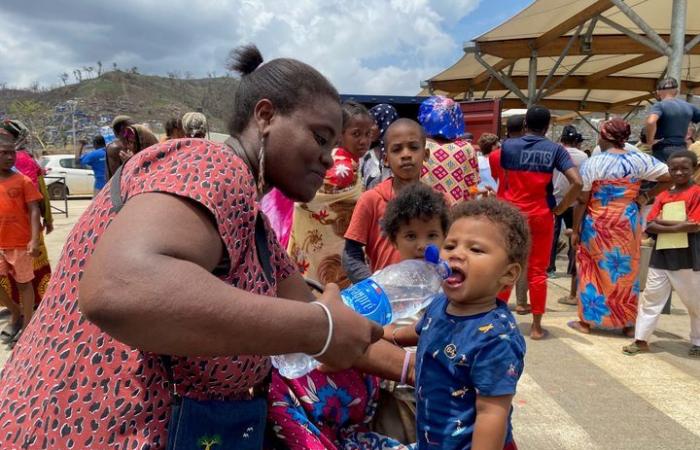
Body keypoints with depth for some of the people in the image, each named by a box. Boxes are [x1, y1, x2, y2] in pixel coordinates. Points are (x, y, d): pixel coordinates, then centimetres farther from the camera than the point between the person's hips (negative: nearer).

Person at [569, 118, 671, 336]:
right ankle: (628, 323, 23)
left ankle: (586, 320, 15)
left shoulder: (592, 163, -10)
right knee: (627, 271, 14)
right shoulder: (639, 160, -2)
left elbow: (582, 201, -9)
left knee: (593, 269, 10)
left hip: (598, 225, -3)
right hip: (628, 224, 3)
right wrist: (646, 196, 5)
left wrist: (575, 230, -2)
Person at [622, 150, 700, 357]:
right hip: (661, 255, 4)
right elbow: (650, 226, 1)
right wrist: (678, 226, -13)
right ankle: (641, 340, 15)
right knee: (651, 298, 6)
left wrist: (662, 222, -10)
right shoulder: (663, 195, 10)